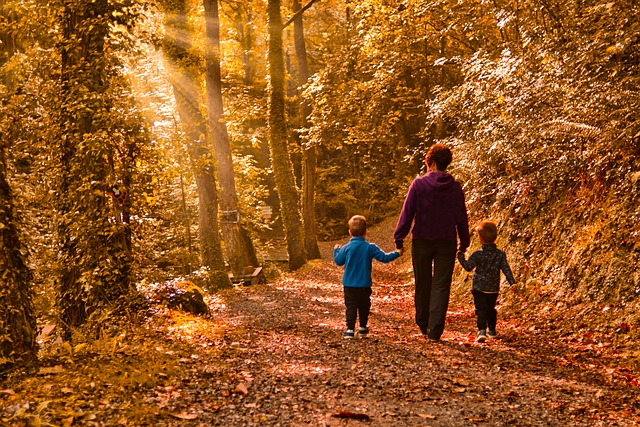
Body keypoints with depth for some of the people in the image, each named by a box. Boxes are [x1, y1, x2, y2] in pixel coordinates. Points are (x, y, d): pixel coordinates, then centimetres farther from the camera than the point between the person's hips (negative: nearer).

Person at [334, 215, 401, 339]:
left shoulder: (346, 248, -6)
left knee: (351, 306, 1)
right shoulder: (370, 248, -6)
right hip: (364, 285, 1)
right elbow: (384, 258, -5)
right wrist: (397, 253, 9)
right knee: (364, 307, 16)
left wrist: (336, 250, 25)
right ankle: (363, 328, 26)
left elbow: (338, 261, 6)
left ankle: (350, 329, -8)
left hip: (349, 284, -1)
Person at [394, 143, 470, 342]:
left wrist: (399, 238, -2)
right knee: (441, 286, 2)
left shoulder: (419, 183, -7)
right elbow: (462, 218, 4)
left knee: (423, 284, 13)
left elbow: (407, 213, -8)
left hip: (421, 241, -1)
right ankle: (435, 331, -5)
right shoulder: (455, 187, 0)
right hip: (446, 243, 1)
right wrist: (464, 243, 14)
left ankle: (423, 325, 27)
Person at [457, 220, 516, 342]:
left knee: (480, 310, -6)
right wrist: (512, 282, -5)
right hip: (493, 289, 4)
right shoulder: (500, 254, -2)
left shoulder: (478, 254, -13)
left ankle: (481, 331, -23)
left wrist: (461, 257, 3)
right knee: (491, 309, 21)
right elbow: (506, 269, -6)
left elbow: (468, 267, -10)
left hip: (479, 288, -4)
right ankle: (492, 330, 31)